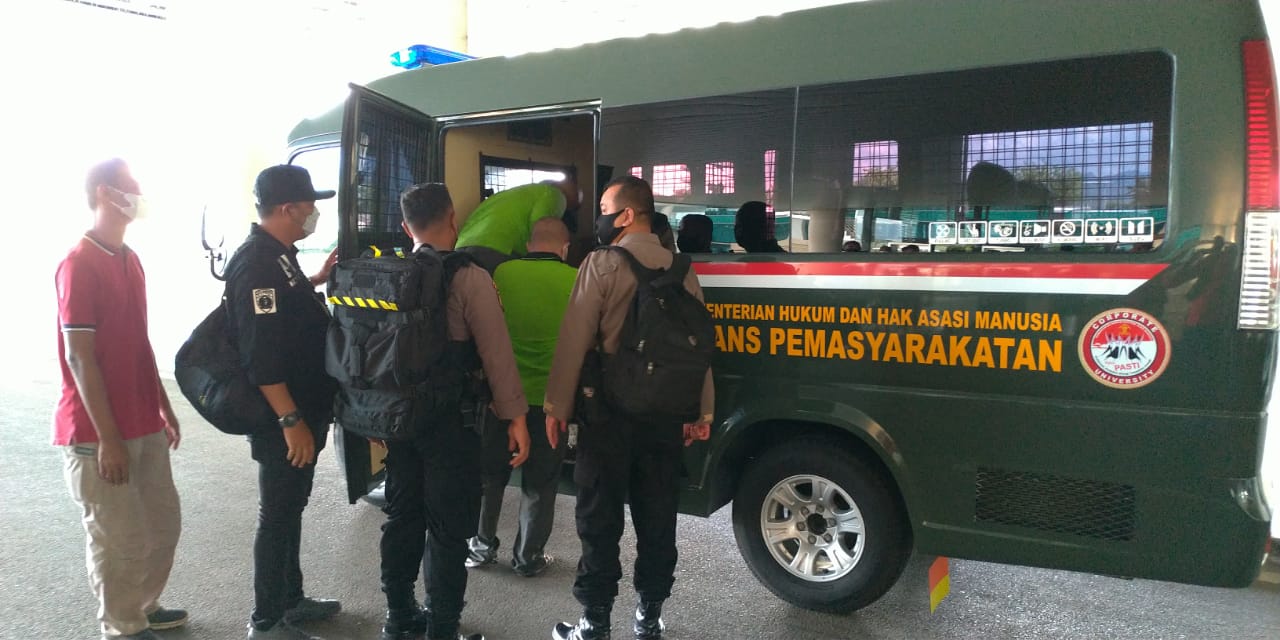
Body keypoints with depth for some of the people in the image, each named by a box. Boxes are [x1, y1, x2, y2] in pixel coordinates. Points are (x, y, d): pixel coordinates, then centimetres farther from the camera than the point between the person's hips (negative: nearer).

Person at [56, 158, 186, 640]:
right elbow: (79, 357, -18)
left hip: (145, 427, 9)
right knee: (119, 539, 4)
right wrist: (107, 437, -19)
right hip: (100, 434, -9)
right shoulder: (79, 264, -15)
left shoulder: (130, 260, 11)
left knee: (164, 522, 18)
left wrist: (164, 409, 18)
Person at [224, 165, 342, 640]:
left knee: (291, 508, 19)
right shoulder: (256, 262, -21)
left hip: (303, 408, 10)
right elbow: (259, 355, -26)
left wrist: (317, 280, 19)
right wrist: (291, 420, -26)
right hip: (282, 417, -10)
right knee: (277, 515, 2)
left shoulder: (278, 255, 10)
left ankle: (290, 600, 34)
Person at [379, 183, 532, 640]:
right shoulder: (469, 278, -15)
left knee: (402, 517, 17)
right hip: (450, 420, -6)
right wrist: (515, 417, -10)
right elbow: (496, 353, -17)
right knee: (447, 527, 4)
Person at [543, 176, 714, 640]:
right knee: (657, 518, 12)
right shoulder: (681, 269, 6)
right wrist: (701, 412, 13)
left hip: (610, 411, -4)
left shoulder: (602, 264, -9)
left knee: (600, 518, 5)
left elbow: (574, 338, -12)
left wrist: (557, 405, -5)